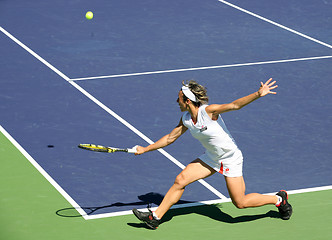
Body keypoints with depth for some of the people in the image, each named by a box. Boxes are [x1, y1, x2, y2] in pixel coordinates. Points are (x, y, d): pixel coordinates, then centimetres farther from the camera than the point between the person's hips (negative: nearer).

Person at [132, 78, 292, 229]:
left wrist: (258, 94, -43)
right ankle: (155, 217, 5)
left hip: (231, 159, -6)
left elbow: (235, 105, -31)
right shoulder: (186, 119, -4)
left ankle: (279, 199, 19)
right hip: (211, 158, 6)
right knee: (180, 180, -5)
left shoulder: (208, 111, -24)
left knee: (240, 203, -4)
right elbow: (170, 138, 9)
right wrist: (145, 149, 11)